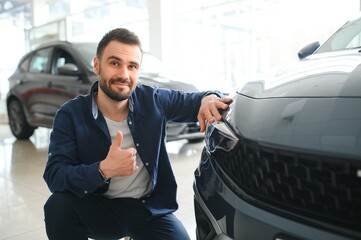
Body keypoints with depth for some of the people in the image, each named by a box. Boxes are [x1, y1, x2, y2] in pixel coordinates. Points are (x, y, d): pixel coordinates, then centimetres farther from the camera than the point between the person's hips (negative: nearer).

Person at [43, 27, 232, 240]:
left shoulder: (152, 100, -6)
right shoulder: (71, 115, -12)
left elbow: (191, 101, 7)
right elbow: (54, 176, -20)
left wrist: (209, 98, -18)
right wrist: (103, 170, -38)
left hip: (150, 209, 2)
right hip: (99, 209, -1)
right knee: (58, 206, -28)